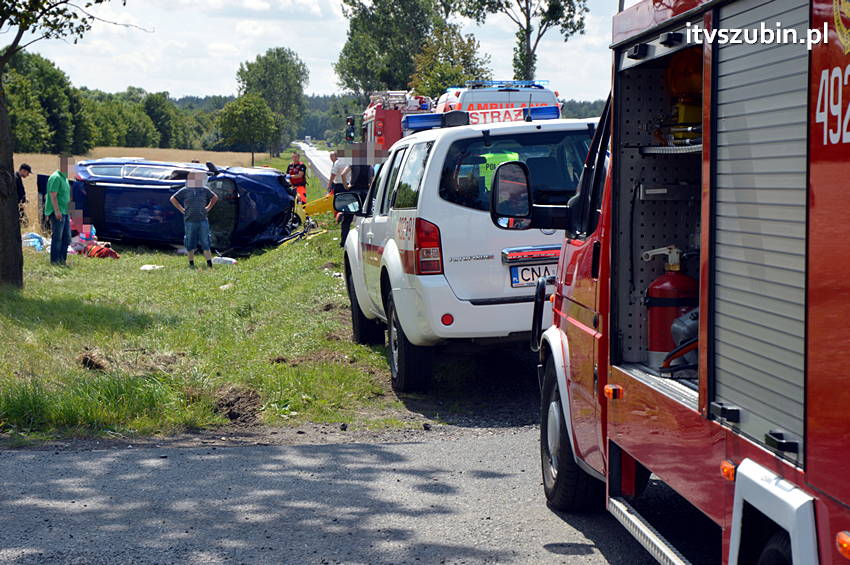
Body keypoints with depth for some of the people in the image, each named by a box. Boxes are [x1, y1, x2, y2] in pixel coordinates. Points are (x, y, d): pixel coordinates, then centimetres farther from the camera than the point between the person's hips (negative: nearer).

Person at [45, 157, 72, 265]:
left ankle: (62, 259, 17)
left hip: (65, 212, 10)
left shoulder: (65, 178, 17)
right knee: (57, 237, -6)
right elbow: (53, 196, -19)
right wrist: (57, 211, -24)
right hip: (57, 213, -10)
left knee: (67, 237, 10)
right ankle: (55, 260, -1)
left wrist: (69, 210, 24)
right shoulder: (55, 178, -13)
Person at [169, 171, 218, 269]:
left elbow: (215, 198, 22)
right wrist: (181, 209, 0)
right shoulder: (185, 191, 0)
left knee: (205, 242, 1)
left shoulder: (205, 190, 7)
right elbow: (173, 199, 6)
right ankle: (191, 263, 13)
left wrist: (208, 208, 11)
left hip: (203, 220, 2)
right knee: (190, 243, 4)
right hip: (189, 221, -2)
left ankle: (209, 263, 3)